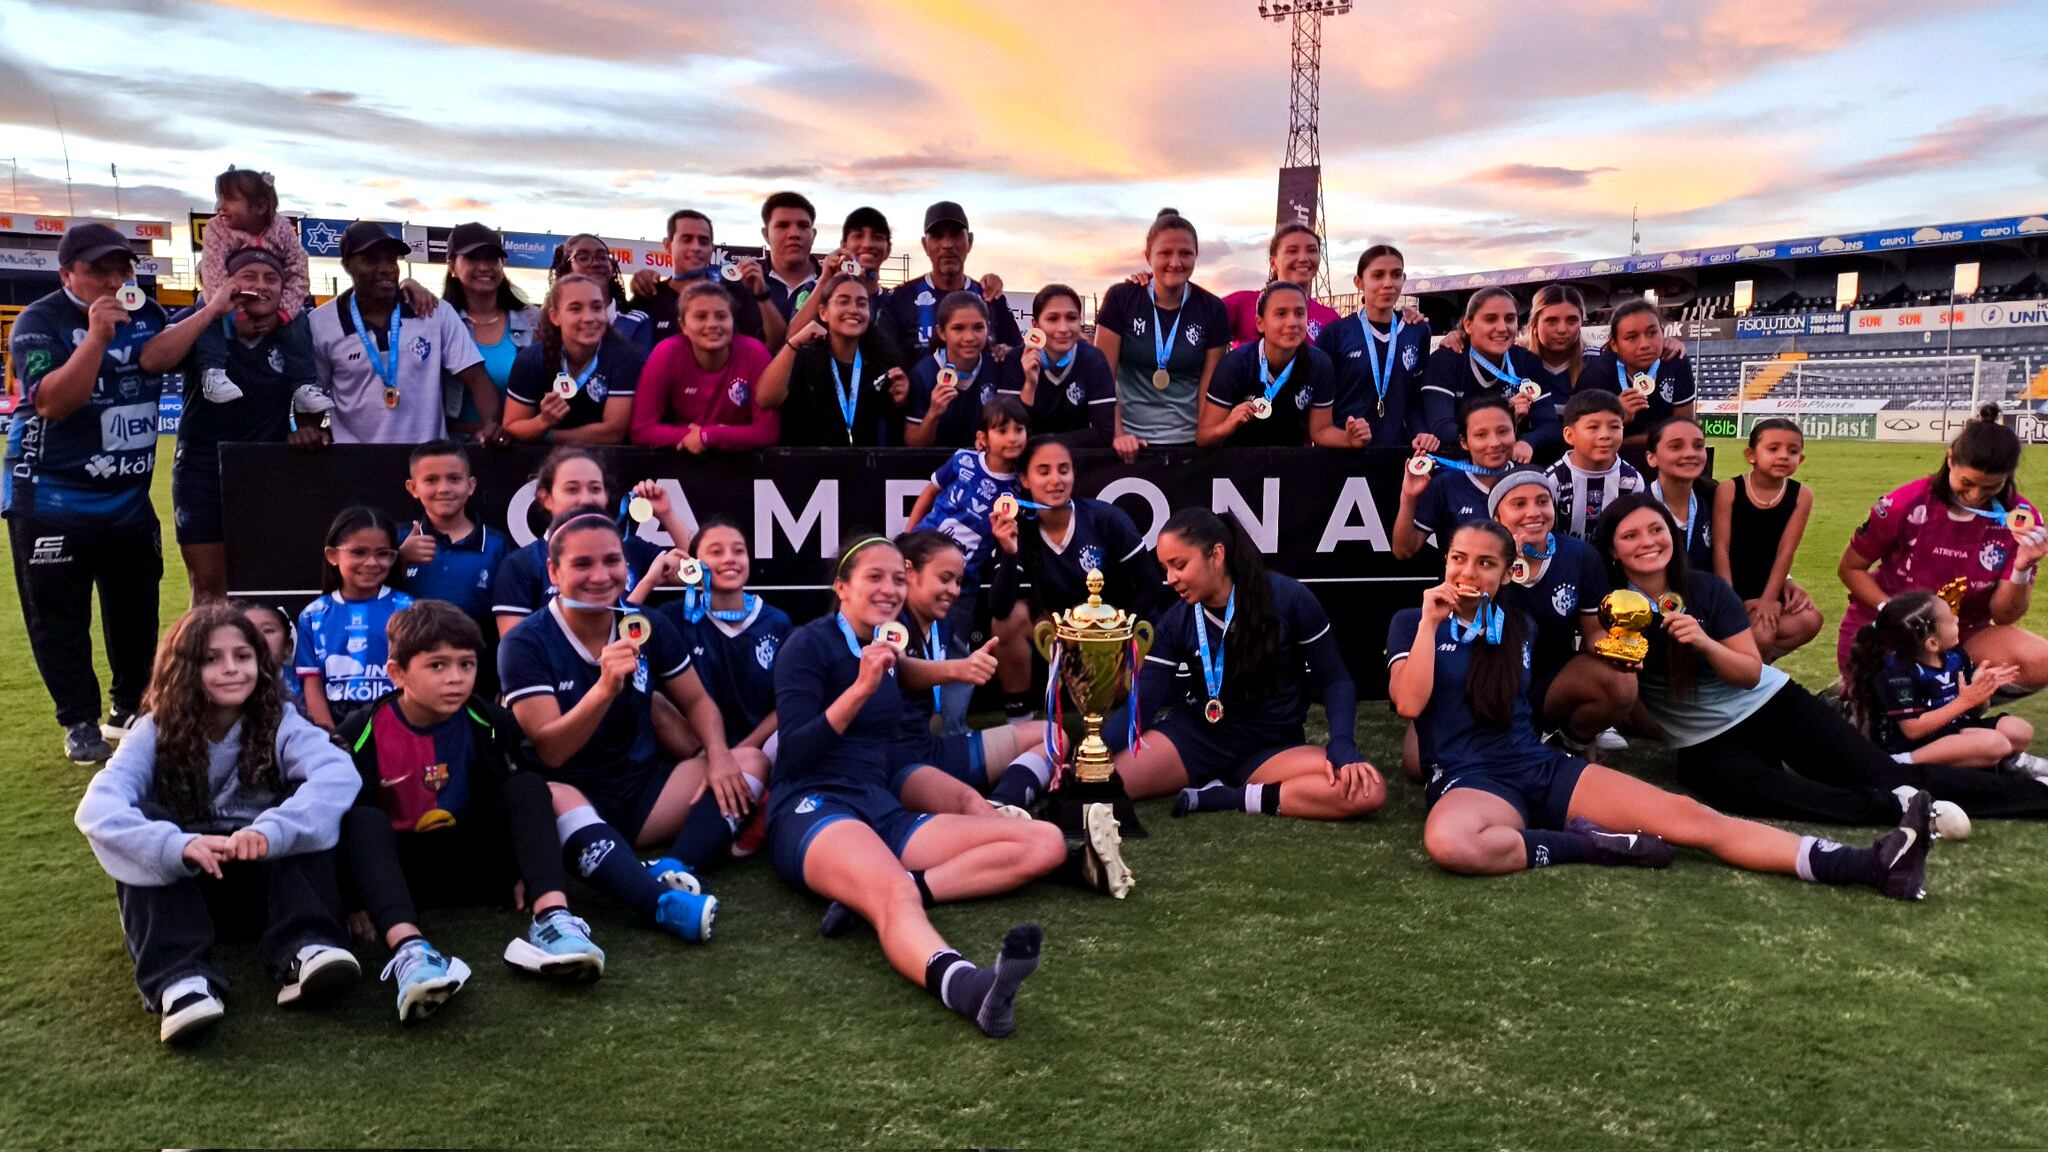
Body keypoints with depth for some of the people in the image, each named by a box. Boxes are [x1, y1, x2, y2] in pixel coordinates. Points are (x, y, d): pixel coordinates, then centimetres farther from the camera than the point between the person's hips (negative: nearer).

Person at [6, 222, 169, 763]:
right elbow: (51, 402, -24)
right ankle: (80, 723, 11)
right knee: (59, 616, 0)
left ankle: (131, 708, 27)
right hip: (51, 500, -5)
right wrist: (96, 335, -30)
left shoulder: (147, 314, 4)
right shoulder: (39, 323, -11)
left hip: (129, 499, 5)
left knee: (136, 610, 12)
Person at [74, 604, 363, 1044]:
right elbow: (97, 807, -26)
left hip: (264, 877, 0)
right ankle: (179, 977, -41)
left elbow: (340, 773, -30)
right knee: (136, 830, -26)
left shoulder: (279, 723, -10)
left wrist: (268, 831, -47)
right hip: (180, 883, 1)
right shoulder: (157, 733, -8)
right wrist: (176, 846, -45)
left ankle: (304, 948, -38)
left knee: (304, 802, -24)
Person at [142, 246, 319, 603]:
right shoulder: (205, 326, -8)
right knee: (209, 590, 4)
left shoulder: (293, 331, -2)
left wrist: (309, 427, -7)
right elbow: (151, 360, -26)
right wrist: (213, 309, -26)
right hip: (204, 470, -2)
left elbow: (309, 389, 11)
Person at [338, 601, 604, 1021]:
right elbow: (344, 816, -8)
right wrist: (360, 896, -17)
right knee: (362, 819, -30)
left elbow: (518, 800, 1)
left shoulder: (488, 724, -5)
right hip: (396, 866, -2)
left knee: (529, 785, -17)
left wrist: (524, 874, -7)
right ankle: (408, 948, -54)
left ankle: (550, 919, -39)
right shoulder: (363, 734, -11)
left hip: (471, 860, 2)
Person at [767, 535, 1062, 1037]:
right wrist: (862, 688, -17)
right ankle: (967, 985, -75)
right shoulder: (810, 644, 0)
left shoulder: (882, 646, 19)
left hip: (883, 812, 8)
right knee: (894, 893, -42)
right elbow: (795, 755, -9)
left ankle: (868, 889, -31)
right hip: (813, 810, -7)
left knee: (1044, 843, -11)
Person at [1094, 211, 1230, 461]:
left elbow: (1209, 387, 3)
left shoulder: (1212, 310, 1)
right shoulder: (1120, 299, -4)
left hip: (1188, 440, 1)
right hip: (1131, 442, -1)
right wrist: (1116, 435, -14)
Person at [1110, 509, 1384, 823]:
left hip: (1272, 747, -1)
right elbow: (1140, 704, -8)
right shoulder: (1175, 623, -5)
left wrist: (1341, 746, -21)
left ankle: (1229, 798, -17)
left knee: (1367, 790, -31)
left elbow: (1335, 680, -4)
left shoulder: (1288, 599, -12)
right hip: (1195, 737, 2)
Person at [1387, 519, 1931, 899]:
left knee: (1689, 817, -13)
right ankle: (1593, 845, -25)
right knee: (1448, 844, -43)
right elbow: (1409, 702, -13)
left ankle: (1870, 865, -22)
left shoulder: (1518, 626, 17)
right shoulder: (1413, 622, 5)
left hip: (1546, 767, 5)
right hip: (1470, 780, -4)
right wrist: (1430, 620, -12)